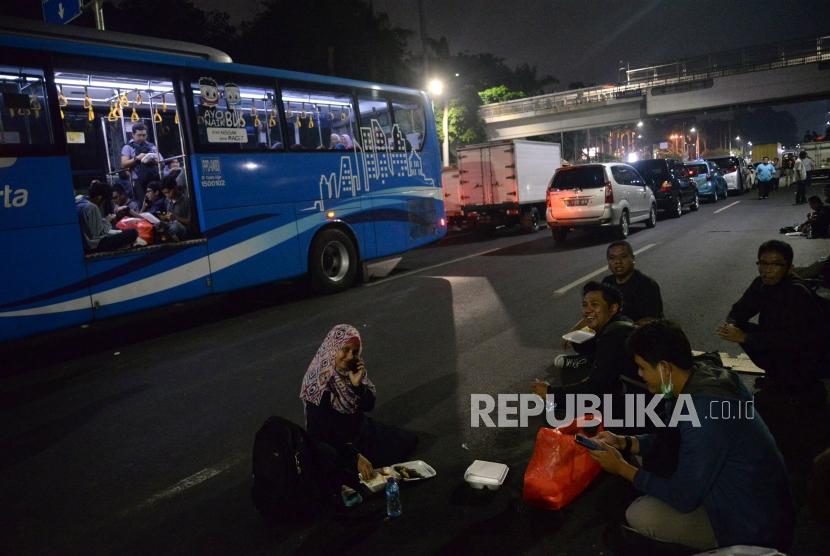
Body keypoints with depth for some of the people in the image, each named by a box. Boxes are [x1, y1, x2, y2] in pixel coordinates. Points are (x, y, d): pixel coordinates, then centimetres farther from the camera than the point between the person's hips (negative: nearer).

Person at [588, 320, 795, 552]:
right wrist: (623, 443, 2)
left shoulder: (703, 412, -32)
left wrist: (623, 468, -12)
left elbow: (683, 498, -23)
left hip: (754, 529, -9)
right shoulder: (702, 375, -5)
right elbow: (672, 438, 12)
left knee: (640, 515, -18)